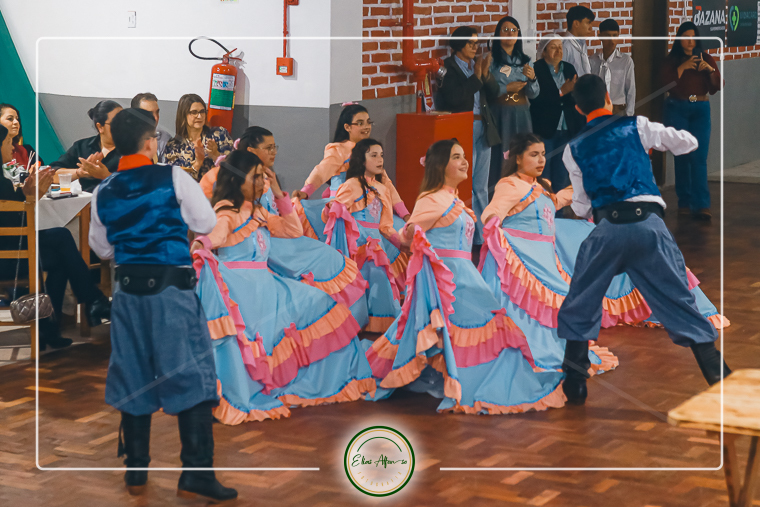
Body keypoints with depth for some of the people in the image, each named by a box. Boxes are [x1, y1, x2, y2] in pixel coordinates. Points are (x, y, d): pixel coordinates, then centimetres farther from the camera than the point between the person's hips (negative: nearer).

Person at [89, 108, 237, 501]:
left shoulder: (104, 193, 5)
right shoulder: (174, 178, -7)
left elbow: (101, 248, 15)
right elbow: (207, 224, -1)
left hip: (128, 289, 4)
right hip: (172, 287, -4)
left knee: (133, 378, 12)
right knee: (191, 375, -2)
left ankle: (135, 471, 17)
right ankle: (196, 473, -8)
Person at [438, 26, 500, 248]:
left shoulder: (479, 64, 12)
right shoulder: (448, 68, -8)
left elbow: (494, 93, 8)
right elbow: (453, 98, -19)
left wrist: (486, 73, -8)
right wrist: (476, 77, -16)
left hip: (483, 129, 7)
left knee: (481, 188, 11)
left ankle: (480, 237, 17)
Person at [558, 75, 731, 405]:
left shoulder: (574, 149, 15)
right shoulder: (636, 127, 12)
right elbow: (688, 143, 20)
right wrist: (655, 143, 37)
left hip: (607, 229, 0)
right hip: (648, 222, 0)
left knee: (579, 309, 16)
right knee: (680, 306, 5)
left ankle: (574, 385, 13)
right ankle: (720, 381, 3)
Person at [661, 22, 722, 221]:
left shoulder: (705, 58, 8)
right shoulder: (671, 60, 3)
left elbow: (717, 87, 3)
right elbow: (667, 84, -11)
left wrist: (711, 70, -14)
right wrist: (683, 67, -19)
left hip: (700, 109, 0)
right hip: (677, 109, 0)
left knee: (699, 157, -9)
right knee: (682, 156, 2)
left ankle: (701, 205, -13)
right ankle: (684, 202, 11)